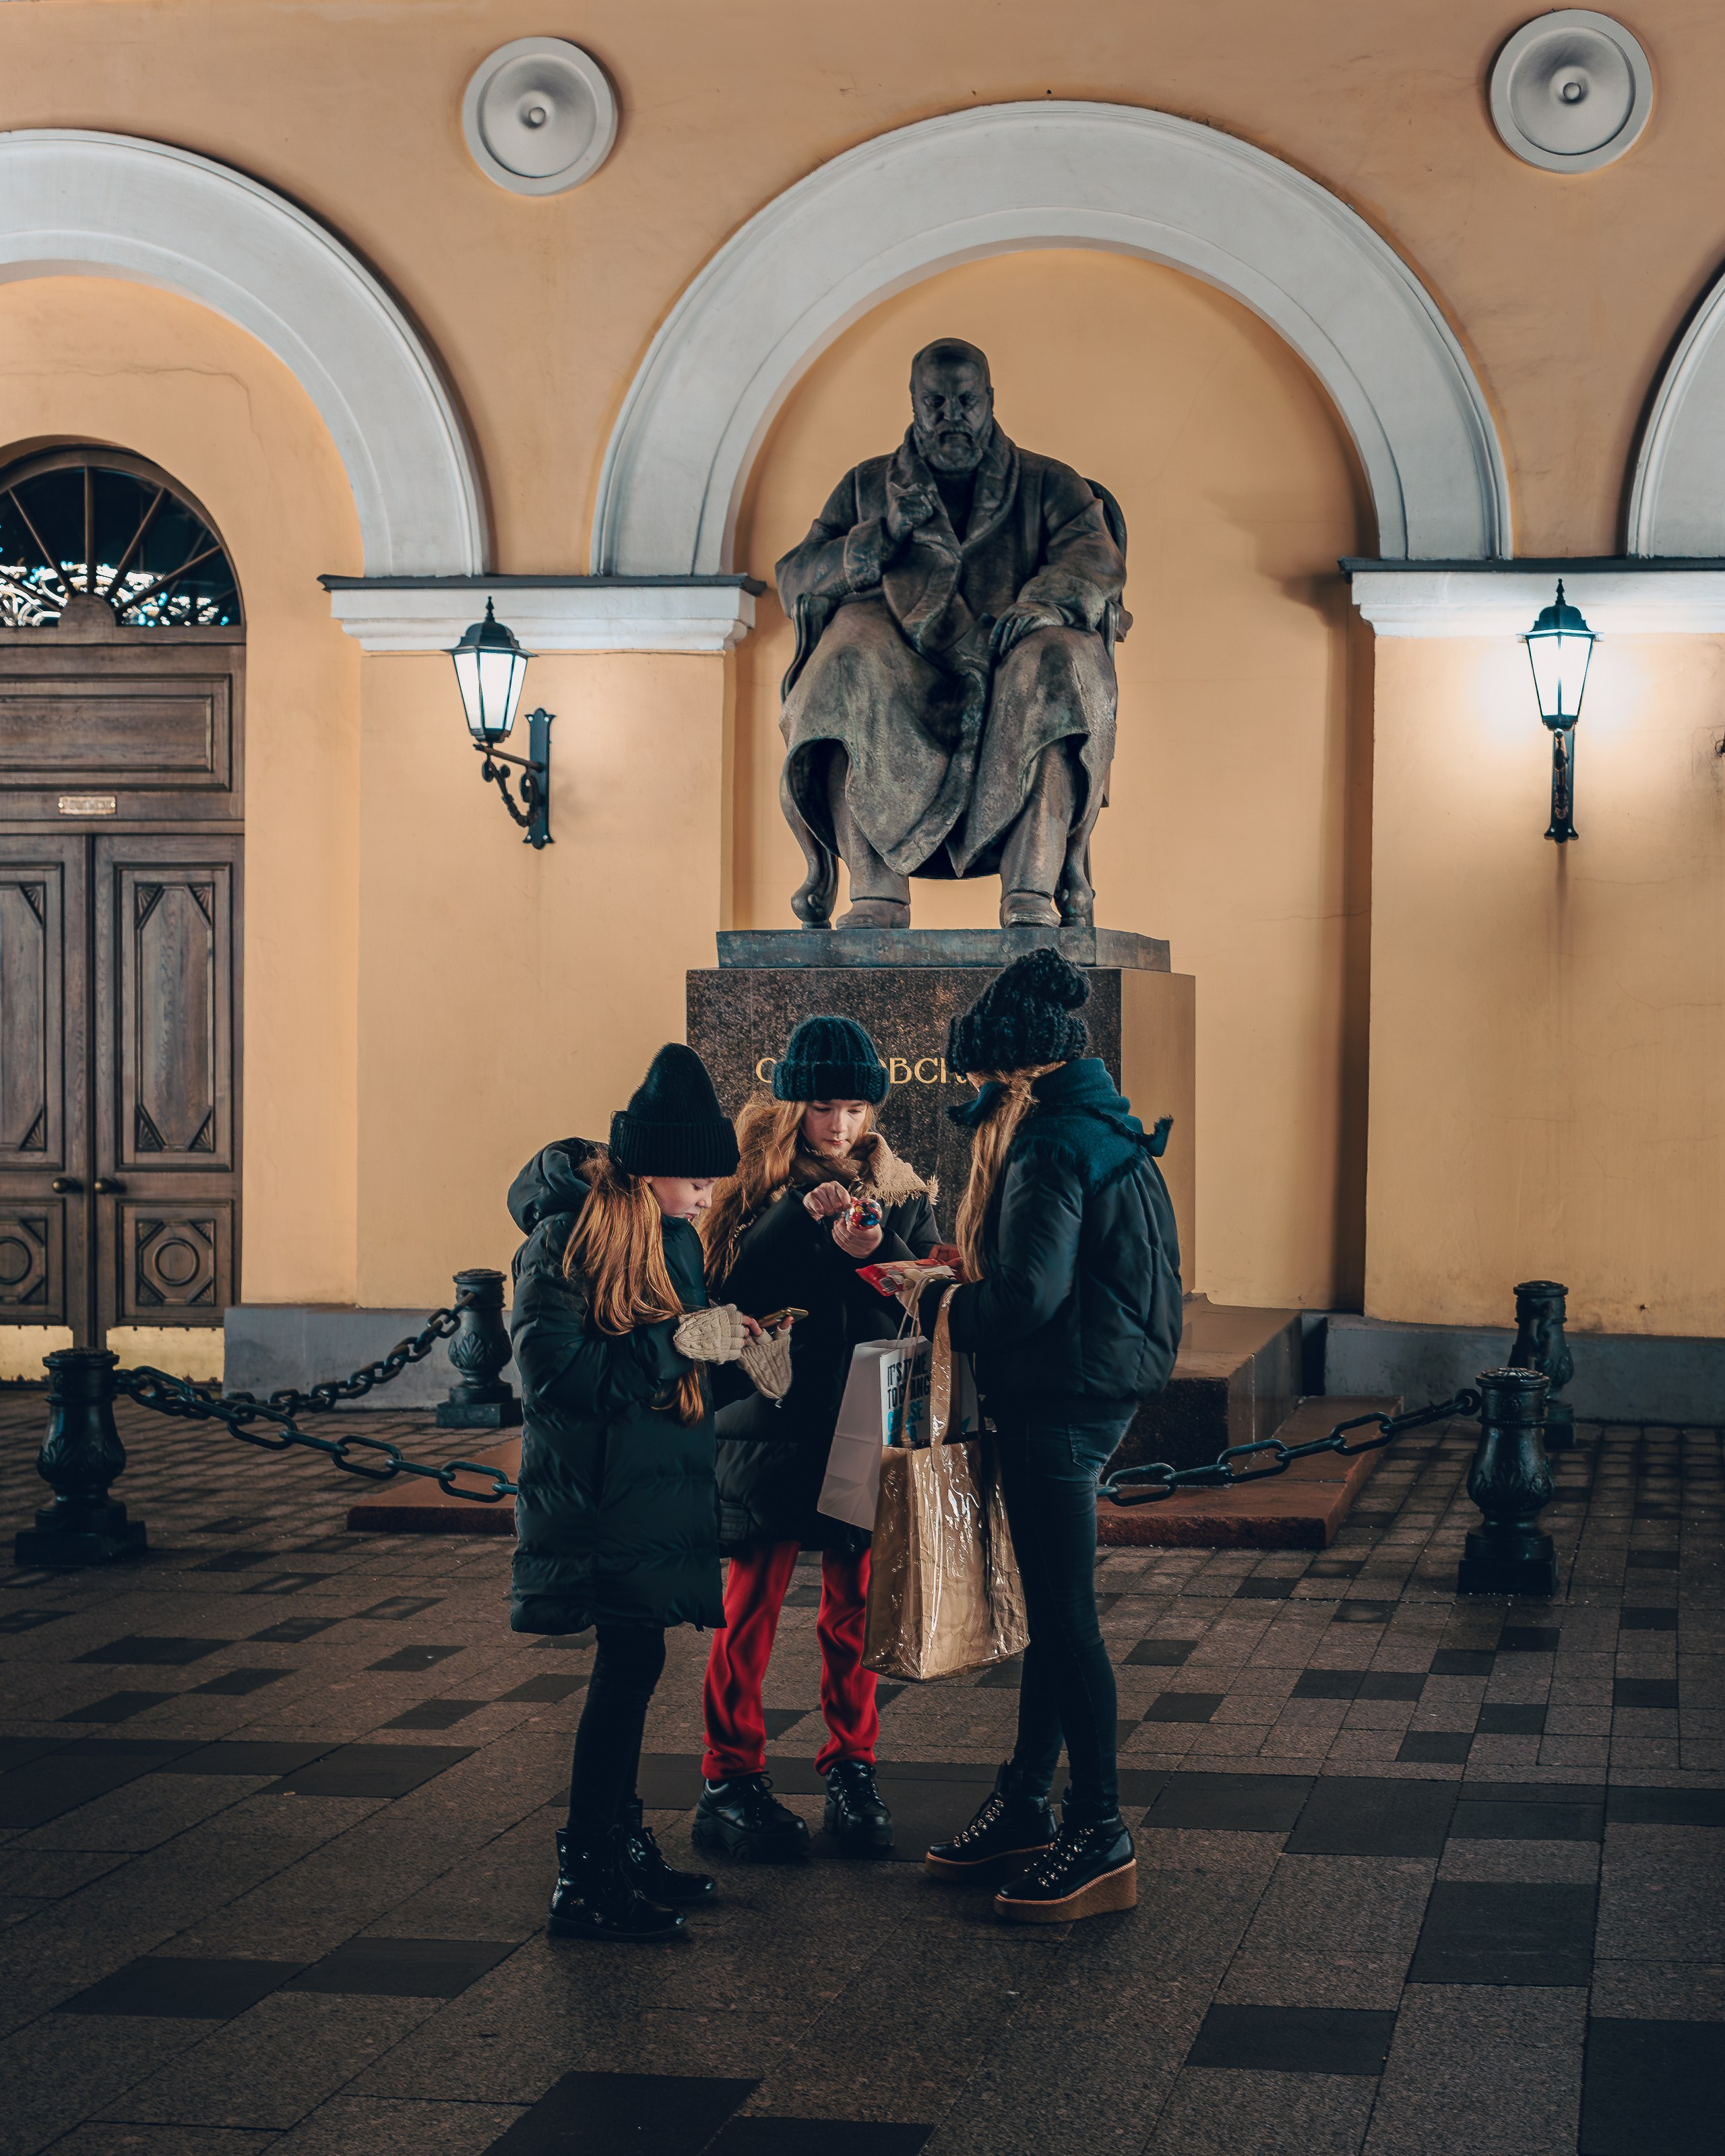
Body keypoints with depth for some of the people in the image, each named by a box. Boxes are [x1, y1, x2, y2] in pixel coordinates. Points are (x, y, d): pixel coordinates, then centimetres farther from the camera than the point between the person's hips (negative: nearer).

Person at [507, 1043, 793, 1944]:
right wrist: (680, 1340, -22)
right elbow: (553, 1374, -22)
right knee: (631, 1660, -10)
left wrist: (740, 1362, -1)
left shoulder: (676, 1239, 12)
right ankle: (582, 1882, -6)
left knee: (631, 1663, 12)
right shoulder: (562, 1244, -13)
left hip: (655, 1490, 8)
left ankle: (620, 1843, 22)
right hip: (594, 1496, -8)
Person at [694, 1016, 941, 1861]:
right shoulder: (753, 1188, 0)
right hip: (770, 1429, -2)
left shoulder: (898, 1191, 7)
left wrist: (877, 1249, -19)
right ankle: (730, 1781, 7)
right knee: (751, 1607, 1)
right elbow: (727, 1289, -13)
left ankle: (851, 1769, 18)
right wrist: (803, 1220, -22)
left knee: (853, 1610, 8)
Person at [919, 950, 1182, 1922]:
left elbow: (1028, 1296, -26)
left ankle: (1102, 1841, 0)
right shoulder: (1110, 1130, 13)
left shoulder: (1051, 1147, -19)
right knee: (1054, 1609, 16)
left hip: (1063, 1397, -10)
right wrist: (972, 1270, 14)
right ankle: (1026, 1806, 26)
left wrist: (941, 1305, -8)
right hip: (1102, 1385, 10)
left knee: (1066, 1619, -5)